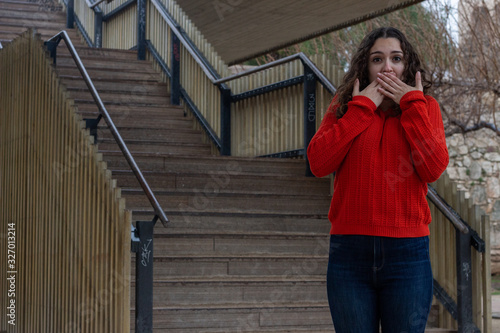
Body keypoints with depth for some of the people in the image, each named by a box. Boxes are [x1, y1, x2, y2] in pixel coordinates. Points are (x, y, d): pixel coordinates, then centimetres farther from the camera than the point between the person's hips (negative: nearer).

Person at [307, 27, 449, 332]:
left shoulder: (424, 107, 9)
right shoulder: (344, 107, 11)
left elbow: (434, 169, -7)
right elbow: (318, 163, -6)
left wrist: (412, 105, -4)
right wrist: (360, 109, -4)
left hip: (407, 253, 0)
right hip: (349, 250, 1)